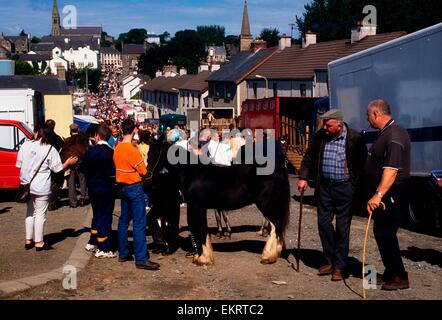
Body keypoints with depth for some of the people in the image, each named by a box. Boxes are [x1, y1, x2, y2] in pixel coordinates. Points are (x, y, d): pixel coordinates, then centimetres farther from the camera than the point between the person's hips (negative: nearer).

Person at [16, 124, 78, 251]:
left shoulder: (25, 145, -1)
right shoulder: (50, 149, -11)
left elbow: (19, 164, 5)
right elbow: (57, 168, -8)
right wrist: (68, 162, 8)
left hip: (27, 184, 4)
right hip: (41, 187, -4)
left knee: (30, 212, 17)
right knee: (40, 213, 3)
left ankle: (28, 240, 21)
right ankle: (39, 242, 7)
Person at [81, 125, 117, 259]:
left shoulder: (90, 151, -5)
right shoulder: (111, 153, -17)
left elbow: (83, 169, 2)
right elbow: (113, 173, -17)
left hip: (92, 188, 5)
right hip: (107, 189, -5)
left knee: (97, 215, 21)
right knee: (105, 217, 3)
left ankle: (92, 243, 29)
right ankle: (103, 249, 5)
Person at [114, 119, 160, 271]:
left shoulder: (117, 148, 5)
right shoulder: (132, 149, -18)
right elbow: (143, 171, -14)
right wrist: (139, 173, 6)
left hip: (122, 186, 8)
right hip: (134, 187, -8)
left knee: (124, 220, 15)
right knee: (139, 223, -6)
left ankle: (123, 253, 22)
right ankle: (141, 259, -6)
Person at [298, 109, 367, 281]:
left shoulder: (354, 139, -10)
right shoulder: (320, 136, 2)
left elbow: (362, 164, -5)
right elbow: (309, 157, 12)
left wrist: (358, 188, -8)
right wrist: (303, 178, 4)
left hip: (345, 188, -5)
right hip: (324, 186, 5)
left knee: (342, 227, 1)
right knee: (324, 223, 8)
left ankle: (339, 267, 11)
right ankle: (330, 262, 22)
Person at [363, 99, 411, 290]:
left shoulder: (394, 135, -20)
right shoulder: (386, 133, 14)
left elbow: (391, 169, -31)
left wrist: (378, 194, -37)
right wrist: (377, 194, 24)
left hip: (390, 195, -10)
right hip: (385, 195, 10)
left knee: (384, 233, -7)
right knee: (383, 233, 15)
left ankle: (400, 277, 2)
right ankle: (390, 275, 25)